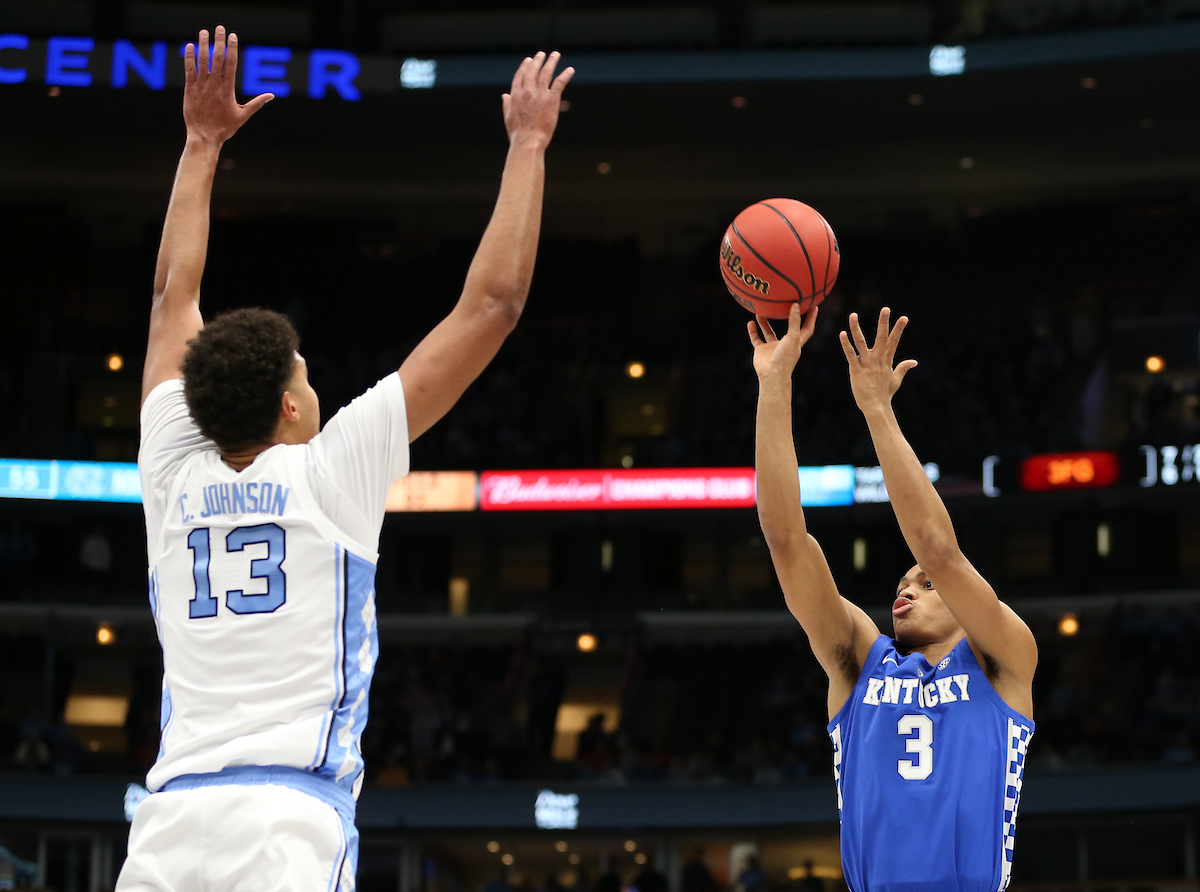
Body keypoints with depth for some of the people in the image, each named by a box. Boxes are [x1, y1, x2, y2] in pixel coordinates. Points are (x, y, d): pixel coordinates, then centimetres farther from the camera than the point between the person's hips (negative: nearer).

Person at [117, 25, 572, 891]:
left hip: (171, 820, 5)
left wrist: (203, 144, 39)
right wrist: (528, 146, 18)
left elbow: (174, 296, 30)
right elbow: (490, 305, 9)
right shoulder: (330, 472, 4)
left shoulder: (175, 477, 14)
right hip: (291, 820, -5)